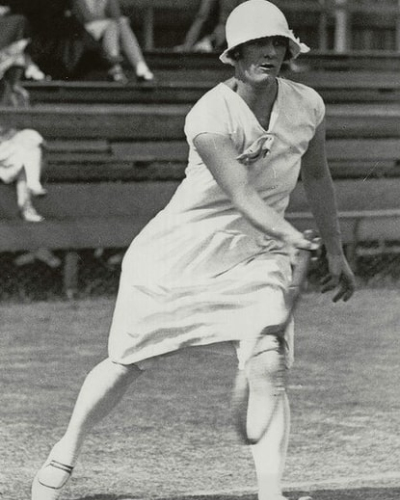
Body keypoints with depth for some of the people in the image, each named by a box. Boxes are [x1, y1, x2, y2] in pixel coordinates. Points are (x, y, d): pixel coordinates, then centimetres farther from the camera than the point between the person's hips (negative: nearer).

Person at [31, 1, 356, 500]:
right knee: (124, 366, 8)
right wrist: (293, 237, -53)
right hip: (181, 254, -3)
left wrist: (336, 253, 17)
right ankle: (64, 454, 32)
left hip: (256, 257, 3)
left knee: (266, 371, -18)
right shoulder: (209, 118, -24)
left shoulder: (307, 106, -7)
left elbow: (316, 176, 11)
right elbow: (242, 196, -36)